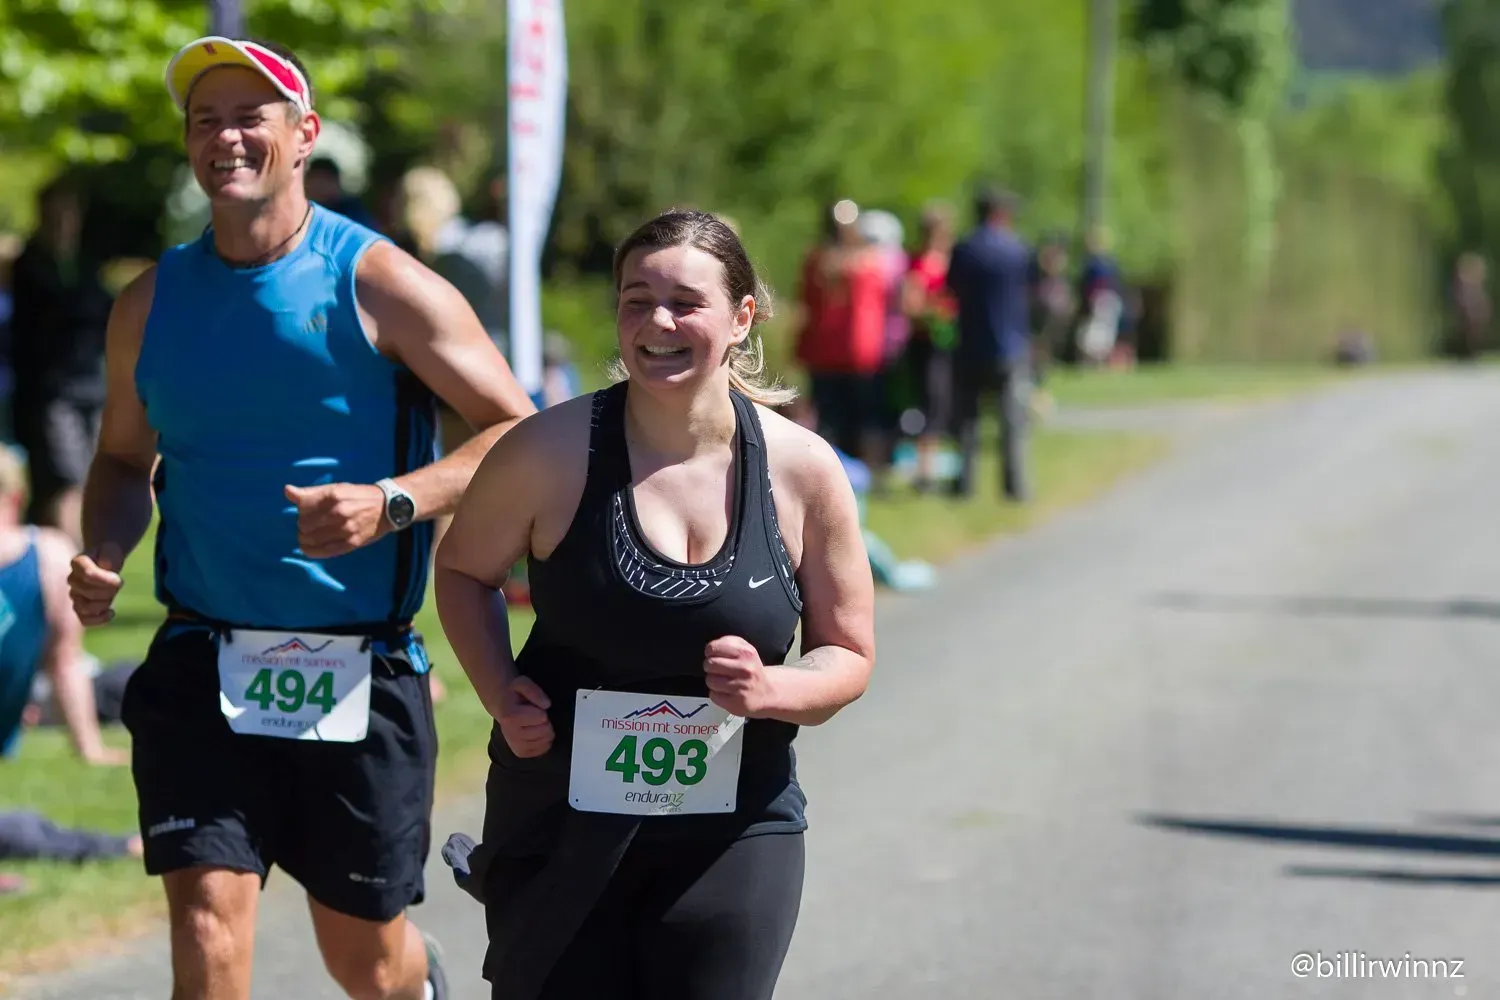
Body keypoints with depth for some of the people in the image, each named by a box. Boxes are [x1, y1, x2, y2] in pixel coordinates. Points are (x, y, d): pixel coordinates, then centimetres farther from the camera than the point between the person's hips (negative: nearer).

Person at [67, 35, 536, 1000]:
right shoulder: (152, 303, 6)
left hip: (362, 674, -2)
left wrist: (394, 504, -22)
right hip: (203, 668, 2)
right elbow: (125, 459, 21)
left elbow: (520, 435, -6)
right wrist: (104, 555, -1)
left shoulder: (379, 285, -6)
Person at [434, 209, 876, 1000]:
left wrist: (771, 690, -16)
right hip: (563, 823, -1)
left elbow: (849, 655, 6)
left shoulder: (802, 469, -4)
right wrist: (500, 695, -5)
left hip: (733, 830, 1)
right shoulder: (553, 452, -9)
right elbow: (464, 569, 10)